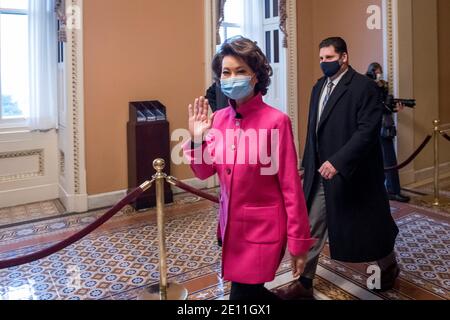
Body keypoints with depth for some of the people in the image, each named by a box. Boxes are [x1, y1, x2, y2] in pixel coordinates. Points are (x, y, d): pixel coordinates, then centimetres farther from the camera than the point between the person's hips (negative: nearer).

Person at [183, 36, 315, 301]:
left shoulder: (276, 121, -18)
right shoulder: (218, 119, -1)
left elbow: (291, 186, -15)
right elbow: (204, 172, 7)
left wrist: (299, 241, -11)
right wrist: (196, 138, -9)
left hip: (262, 228, -6)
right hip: (230, 225, 6)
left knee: (243, 294, 5)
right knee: (250, 293, 21)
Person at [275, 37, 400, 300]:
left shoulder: (365, 87, -12)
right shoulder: (319, 87, 11)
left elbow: (368, 131, -22)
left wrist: (338, 162, -31)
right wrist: (308, 164, 14)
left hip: (354, 175, -6)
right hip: (321, 174, 6)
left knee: (370, 226, 14)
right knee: (311, 229, 7)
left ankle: (389, 267, 43)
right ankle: (305, 284, 21)